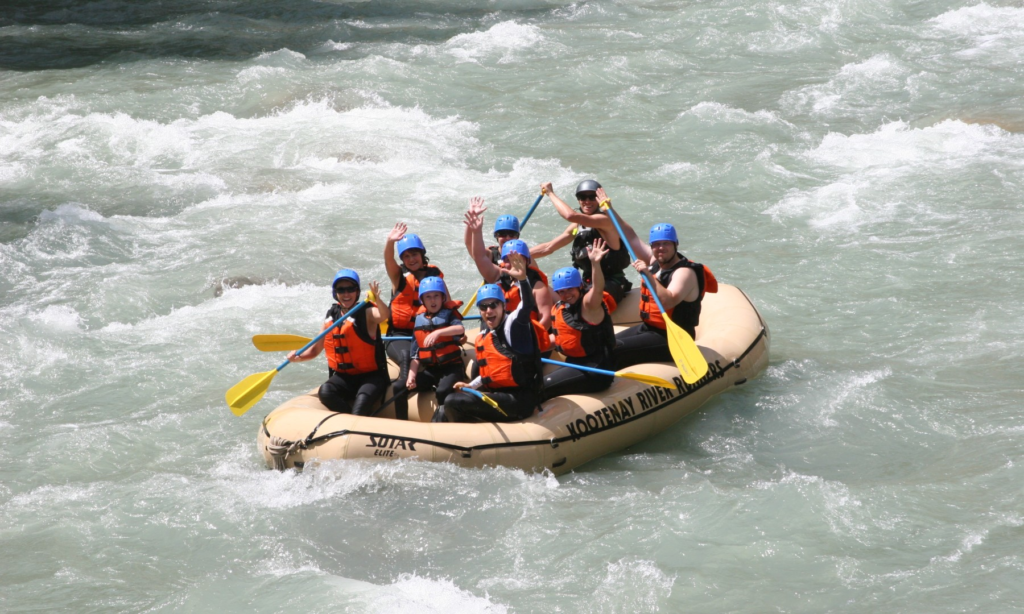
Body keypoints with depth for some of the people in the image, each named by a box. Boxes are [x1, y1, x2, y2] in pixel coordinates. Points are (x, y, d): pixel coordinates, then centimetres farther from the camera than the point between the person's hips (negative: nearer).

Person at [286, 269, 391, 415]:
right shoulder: (331, 319, 8)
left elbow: (385, 316, -30)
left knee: (362, 400, -34)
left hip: (371, 376, -4)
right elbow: (315, 349, 14)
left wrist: (377, 299, -52)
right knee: (325, 392, -26)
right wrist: (299, 357, -8)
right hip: (343, 377, 4)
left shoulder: (367, 313, -6)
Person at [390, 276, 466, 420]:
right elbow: (415, 354, 10)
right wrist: (411, 376, -4)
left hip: (451, 368, -5)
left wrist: (438, 332, -41)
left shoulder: (449, 313, -1)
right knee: (399, 387, -8)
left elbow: (460, 329, -26)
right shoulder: (420, 320, 9)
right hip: (430, 370, 5)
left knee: (442, 391, -34)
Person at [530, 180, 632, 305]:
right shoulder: (578, 226, 12)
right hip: (588, 283, 9)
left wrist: (551, 193, -15)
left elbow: (570, 215, -28)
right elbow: (549, 248, 17)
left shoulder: (605, 220, -14)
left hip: (611, 284, -9)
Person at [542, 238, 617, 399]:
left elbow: (598, 289, -35)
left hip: (595, 370, -9)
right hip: (573, 364, 9)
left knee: (543, 387, -17)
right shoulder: (559, 309, 10)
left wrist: (595, 263, -52)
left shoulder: (588, 304, -13)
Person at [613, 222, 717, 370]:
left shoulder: (684, 272, -18)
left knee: (614, 351, -24)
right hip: (647, 328, 10)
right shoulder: (654, 261, 7)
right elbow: (632, 238, 16)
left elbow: (668, 301, -34)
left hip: (670, 341, -10)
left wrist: (648, 275, -38)